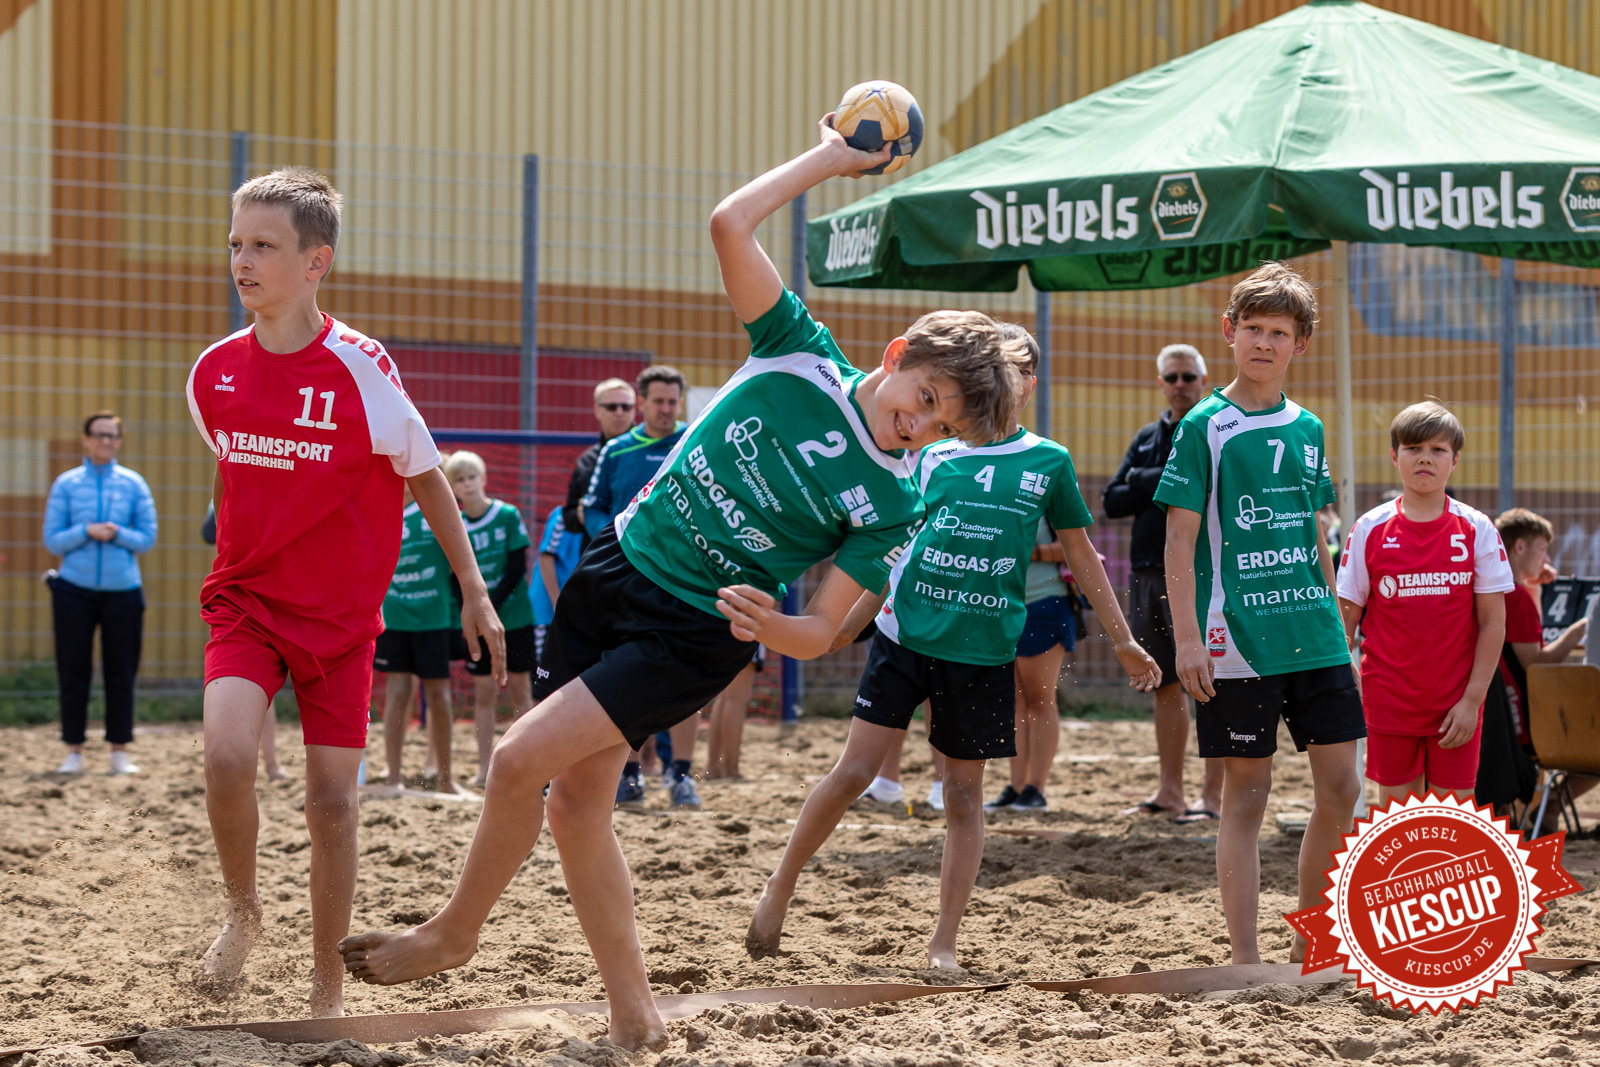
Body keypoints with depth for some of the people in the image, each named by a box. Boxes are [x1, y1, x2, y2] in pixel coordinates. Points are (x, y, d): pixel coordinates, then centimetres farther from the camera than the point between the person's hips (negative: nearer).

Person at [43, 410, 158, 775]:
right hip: (74, 590, 0)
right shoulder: (66, 484, 5)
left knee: (121, 673, 1)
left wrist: (117, 534, -14)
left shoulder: (133, 484, 7)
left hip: (122, 590, 0)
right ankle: (73, 751, 7)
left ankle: (120, 752, 7)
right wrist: (86, 532, -15)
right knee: (73, 672, -1)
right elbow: (52, 540, 1)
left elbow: (147, 539, 4)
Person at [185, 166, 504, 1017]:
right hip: (245, 598, 2)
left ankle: (328, 990, 16)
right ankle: (242, 909, 5)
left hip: (340, 616, -2)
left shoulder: (361, 370, -14)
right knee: (227, 754, -22)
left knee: (332, 798, 0)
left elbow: (426, 479, -1)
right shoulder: (214, 373, -3)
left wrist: (474, 591, 1)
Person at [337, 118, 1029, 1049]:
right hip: (614, 573, 4)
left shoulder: (892, 504, -10)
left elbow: (820, 634, -11)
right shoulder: (800, 354, -4)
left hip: (693, 635, -4)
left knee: (521, 762, -15)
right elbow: (729, 225, -8)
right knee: (577, 801, 6)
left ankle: (455, 934, 9)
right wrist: (832, 158, -4)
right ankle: (634, 1013, 18)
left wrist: (765, 624, -32)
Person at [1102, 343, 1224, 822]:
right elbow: (1113, 500, 11)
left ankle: (1213, 795, -5)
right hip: (1148, 574, 6)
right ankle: (1170, 791, 15)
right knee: (1167, 685, 10)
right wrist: (1161, 480, -6)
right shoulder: (1148, 438, 19)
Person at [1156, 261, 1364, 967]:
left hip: (1313, 638, 5)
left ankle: (1309, 947, 17)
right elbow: (1180, 540, -6)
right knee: (1246, 794, -1)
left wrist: (1335, 629, 17)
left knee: (1341, 788, 2)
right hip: (1237, 642, -5)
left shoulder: (1308, 429, 13)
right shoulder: (1206, 426, -3)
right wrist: (1187, 638, -13)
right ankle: (1246, 961, 6)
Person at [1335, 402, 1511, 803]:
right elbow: (1345, 620, 3)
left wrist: (1472, 699, -6)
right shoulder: (1369, 530, 0)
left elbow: (1493, 623, -1)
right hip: (1389, 700, 1)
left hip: (1456, 705, 0)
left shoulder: (1477, 530, -2)